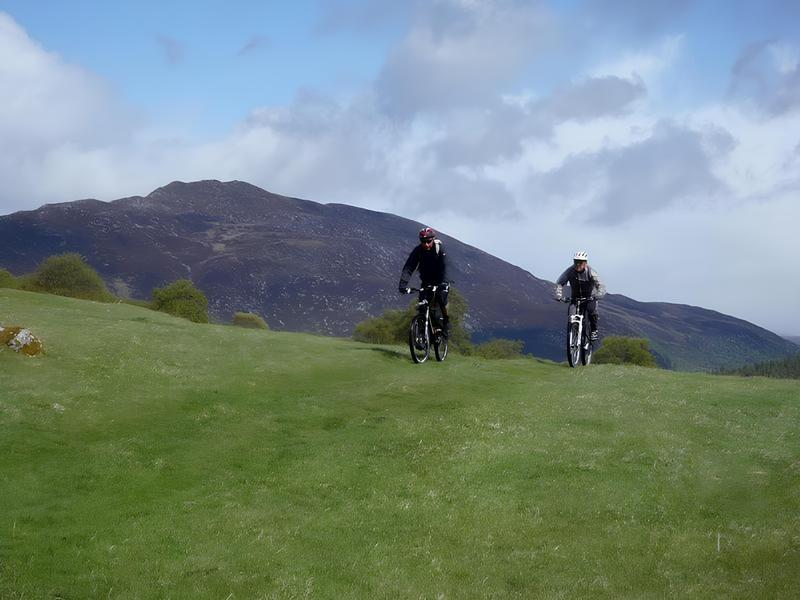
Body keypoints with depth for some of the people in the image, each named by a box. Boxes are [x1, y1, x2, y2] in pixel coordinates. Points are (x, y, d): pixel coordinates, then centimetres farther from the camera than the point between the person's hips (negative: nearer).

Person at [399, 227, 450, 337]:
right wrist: (403, 284, -42)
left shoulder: (440, 249, -23)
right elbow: (408, 268, -27)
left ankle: (446, 322, -2)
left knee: (442, 298, -25)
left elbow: (443, 268, -34)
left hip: (440, 281, -3)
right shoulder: (418, 250, -19)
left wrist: (443, 283, -50)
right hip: (426, 281, 3)